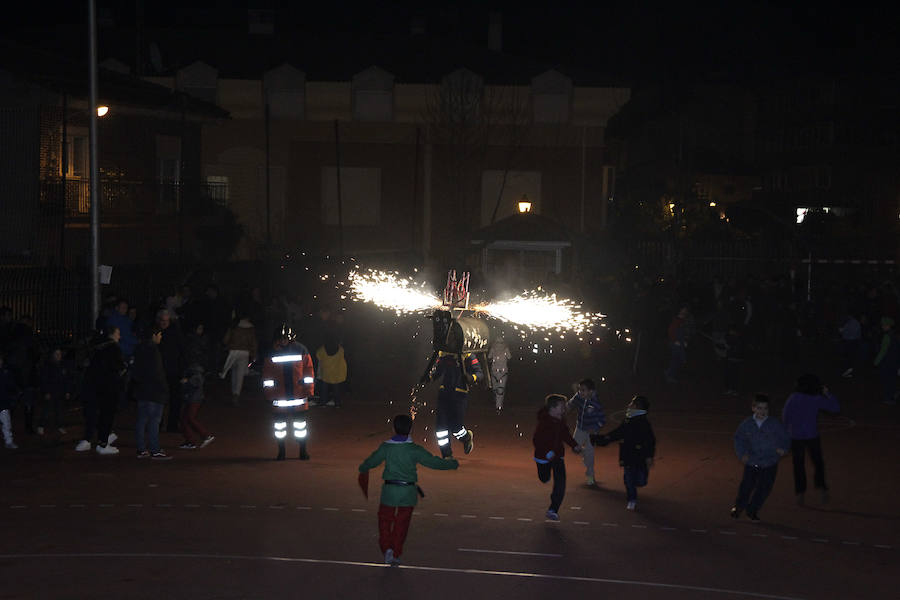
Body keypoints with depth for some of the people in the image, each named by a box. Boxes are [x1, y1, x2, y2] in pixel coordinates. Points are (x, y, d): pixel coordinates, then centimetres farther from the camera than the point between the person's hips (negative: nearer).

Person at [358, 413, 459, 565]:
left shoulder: (386, 447, -6)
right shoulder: (414, 449, -10)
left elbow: (371, 461, 8)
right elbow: (433, 462, -7)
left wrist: (362, 469, 32)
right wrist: (453, 464, 8)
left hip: (389, 490, 0)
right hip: (408, 492, 0)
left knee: (385, 520, 13)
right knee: (402, 524, 12)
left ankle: (387, 549, -4)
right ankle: (396, 554, 16)